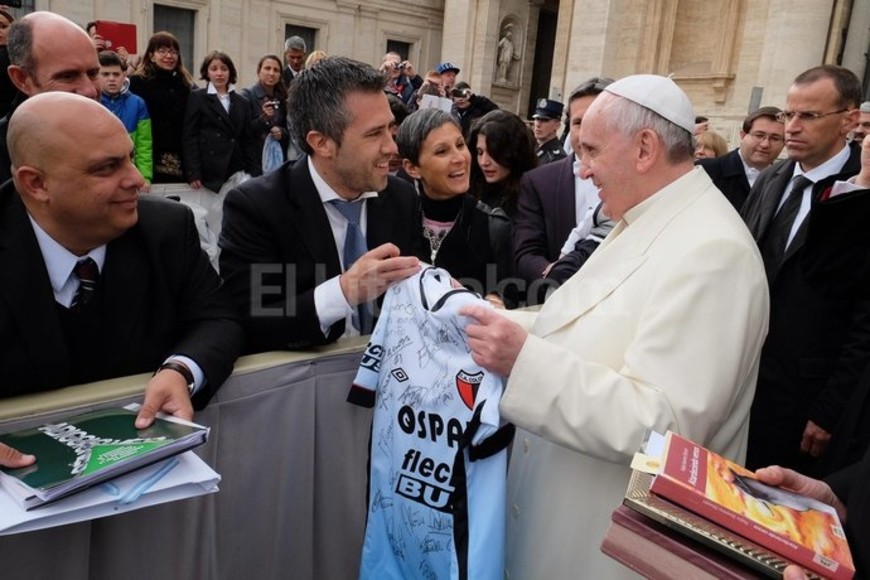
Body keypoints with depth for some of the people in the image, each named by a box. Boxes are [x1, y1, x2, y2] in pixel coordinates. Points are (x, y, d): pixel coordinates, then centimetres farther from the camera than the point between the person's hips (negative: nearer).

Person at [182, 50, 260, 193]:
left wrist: (255, 174, 2)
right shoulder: (197, 98, 6)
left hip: (236, 173, 3)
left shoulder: (242, 102, 17)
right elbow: (189, 137, -1)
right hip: (208, 173, -3)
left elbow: (249, 140, 13)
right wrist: (193, 173, -11)